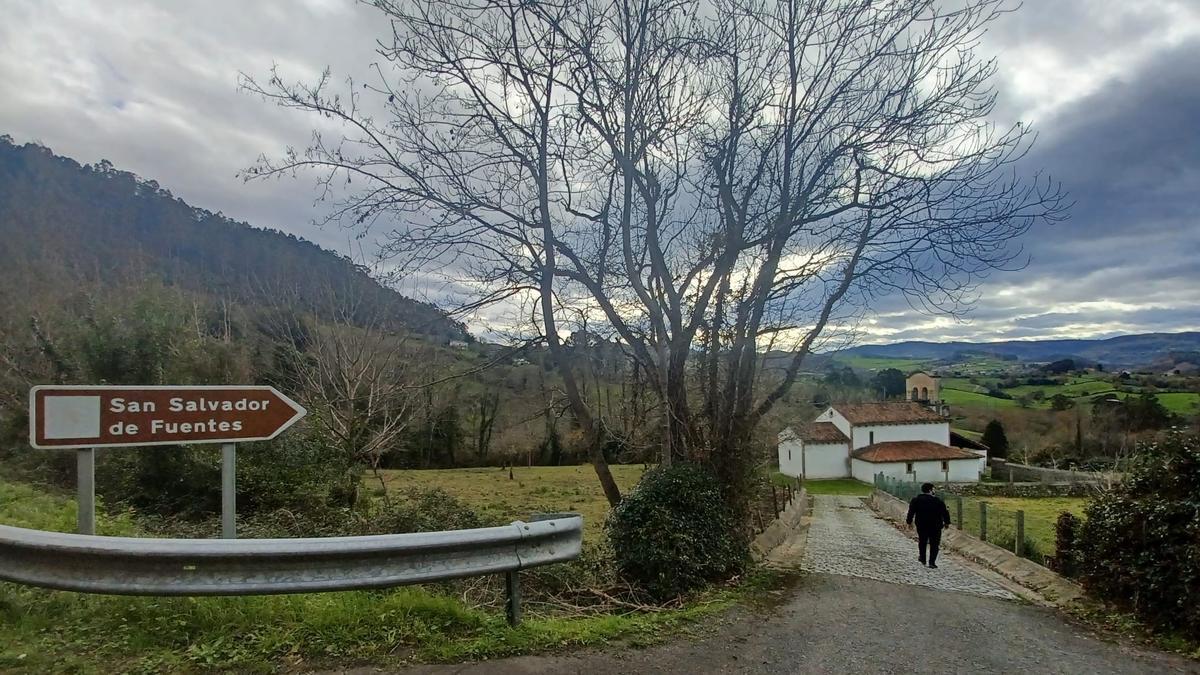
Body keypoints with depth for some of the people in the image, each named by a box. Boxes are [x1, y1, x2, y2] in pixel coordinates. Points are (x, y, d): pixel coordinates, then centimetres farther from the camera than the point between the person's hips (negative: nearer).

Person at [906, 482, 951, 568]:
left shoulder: (915, 500, 0)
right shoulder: (938, 500, -6)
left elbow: (911, 512, 2)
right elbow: (945, 512, -3)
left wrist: (909, 522, 10)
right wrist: (947, 522, 7)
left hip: (921, 526, 3)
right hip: (935, 526, -2)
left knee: (922, 542, 19)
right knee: (934, 544, 3)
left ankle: (922, 558, 27)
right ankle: (932, 562, -2)